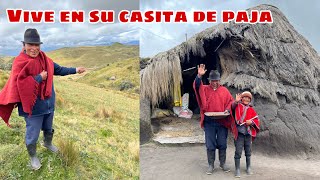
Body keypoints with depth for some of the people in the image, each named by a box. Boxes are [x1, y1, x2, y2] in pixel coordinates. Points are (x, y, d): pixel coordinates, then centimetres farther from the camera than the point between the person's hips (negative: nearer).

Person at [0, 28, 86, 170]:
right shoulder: (20, 63, -19)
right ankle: (33, 157, 31)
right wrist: (39, 77, -22)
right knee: (32, 134, 8)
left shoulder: (44, 59, 0)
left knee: (48, 128, 27)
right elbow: (18, 85, -26)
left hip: (48, 103, 6)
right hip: (33, 106, -6)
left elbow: (59, 70, 11)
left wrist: (76, 70, 10)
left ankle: (47, 143, 54)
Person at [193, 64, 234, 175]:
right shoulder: (205, 89, 4)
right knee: (210, 145, 5)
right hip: (209, 122, -1)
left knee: (222, 144, 10)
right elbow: (197, 86, -14)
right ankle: (211, 165, 18)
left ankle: (222, 163, 27)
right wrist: (199, 76, -30)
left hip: (222, 122, 1)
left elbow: (230, 102, 7)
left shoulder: (224, 90, 7)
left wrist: (228, 110, -12)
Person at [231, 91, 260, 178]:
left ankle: (248, 168, 29)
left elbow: (256, 120, 10)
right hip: (239, 133, -3)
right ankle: (237, 169, 7)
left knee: (248, 151, 15)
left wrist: (251, 122, -11)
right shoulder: (238, 106, 0)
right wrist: (236, 101, -42)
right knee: (238, 152, -3)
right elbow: (233, 106, -23)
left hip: (248, 133, 4)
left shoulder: (251, 109, 10)